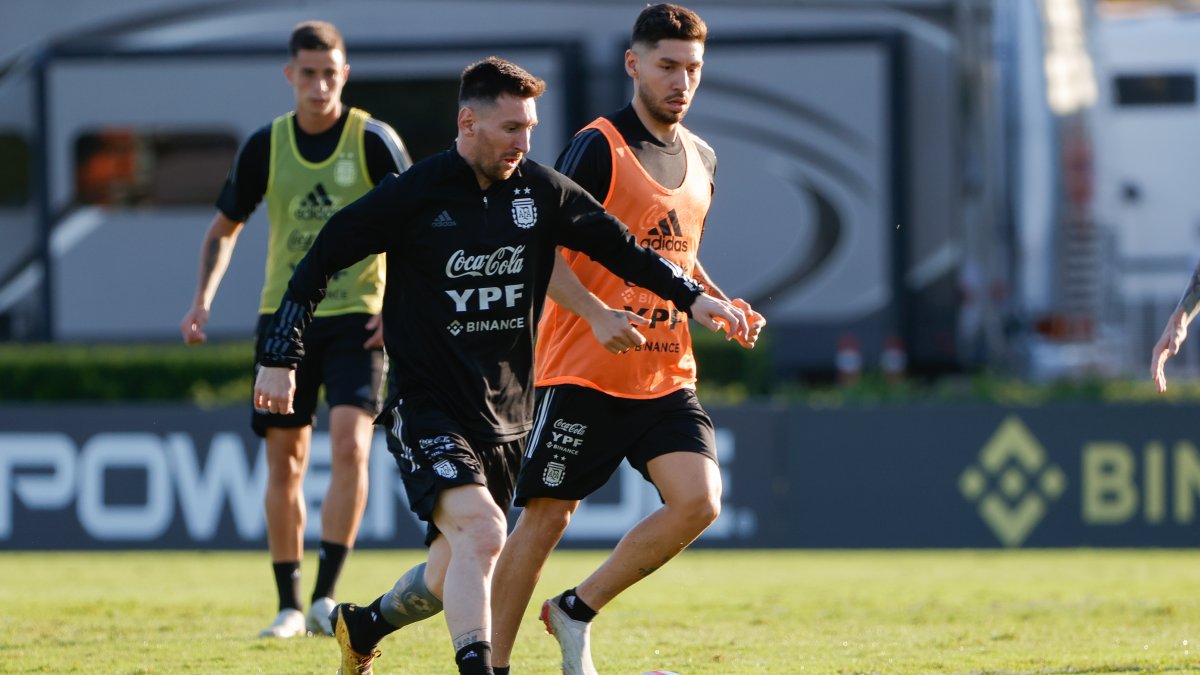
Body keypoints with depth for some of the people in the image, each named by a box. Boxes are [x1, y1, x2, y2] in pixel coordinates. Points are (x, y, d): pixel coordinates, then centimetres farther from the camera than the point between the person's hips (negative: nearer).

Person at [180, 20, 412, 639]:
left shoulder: (374, 141, -6)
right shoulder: (265, 146, 2)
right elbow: (225, 228, 14)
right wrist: (203, 299, 1)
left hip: (356, 319, -3)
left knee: (349, 443, -20)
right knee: (285, 464, 4)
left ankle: (326, 597, -18)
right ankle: (289, 606, 15)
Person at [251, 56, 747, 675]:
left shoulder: (541, 191, 1)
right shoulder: (413, 195, -11)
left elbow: (617, 246, 15)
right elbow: (320, 260, -4)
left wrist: (691, 296, 7)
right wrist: (280, 357, -6)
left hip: (505, 412, 6)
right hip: (427, 408, -6)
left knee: (456, 576, 12)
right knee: (481, 532, -28)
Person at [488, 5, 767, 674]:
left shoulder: (702, 160, 13)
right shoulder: (599, 148, -9)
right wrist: (598, 314, -26)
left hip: (668, 376, 6)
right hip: (585, 370, -6)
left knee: (699, 500, -13)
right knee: (547, 516, -3)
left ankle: (577, 613, 4)